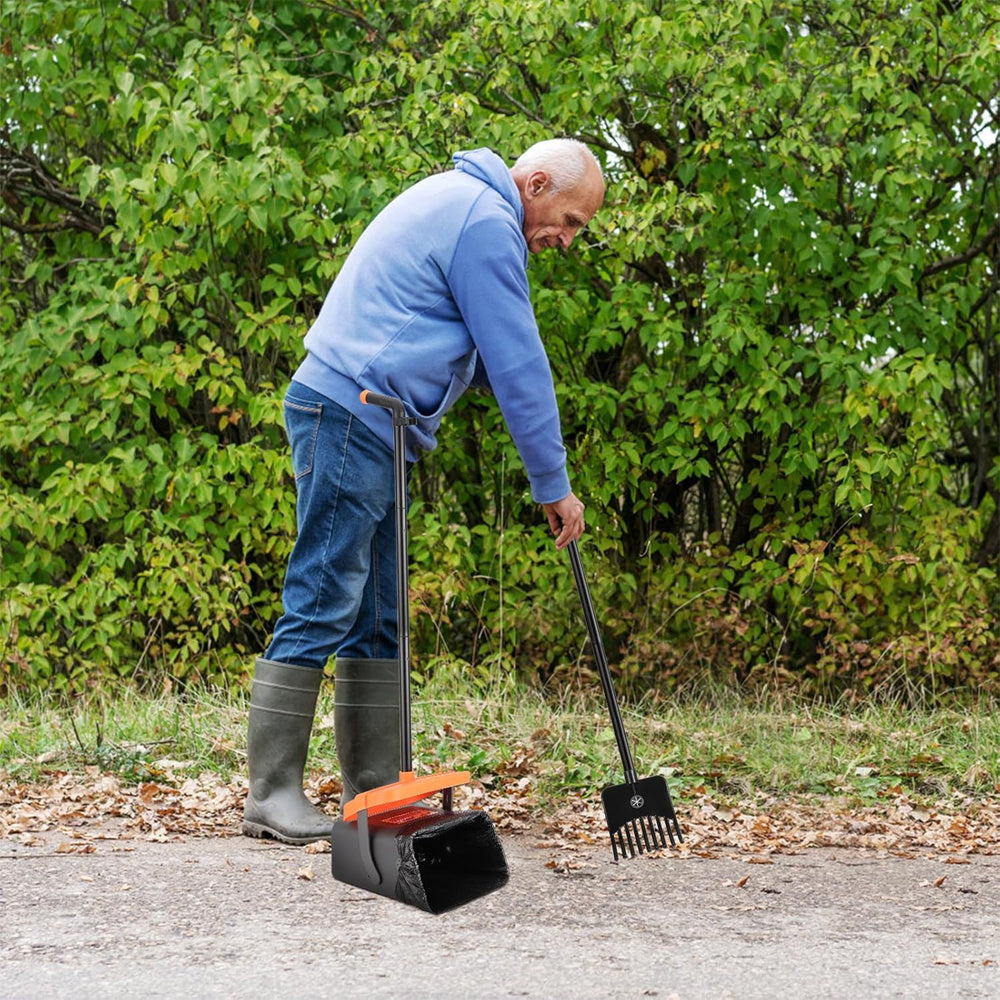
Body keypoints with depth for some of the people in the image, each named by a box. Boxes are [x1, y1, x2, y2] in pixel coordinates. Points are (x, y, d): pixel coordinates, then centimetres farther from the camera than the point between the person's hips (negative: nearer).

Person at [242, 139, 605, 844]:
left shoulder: (458, 202, 22)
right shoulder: (485, 220, -11)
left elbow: (496, 355, 31)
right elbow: (518, 364, -10)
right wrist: (553, 485, -4)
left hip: (368, 424, 11)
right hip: (350, 417, -11)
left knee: (377, 618, 9)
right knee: (322, 606, -10)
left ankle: (376, 790, 12)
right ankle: (272, 795, -8)